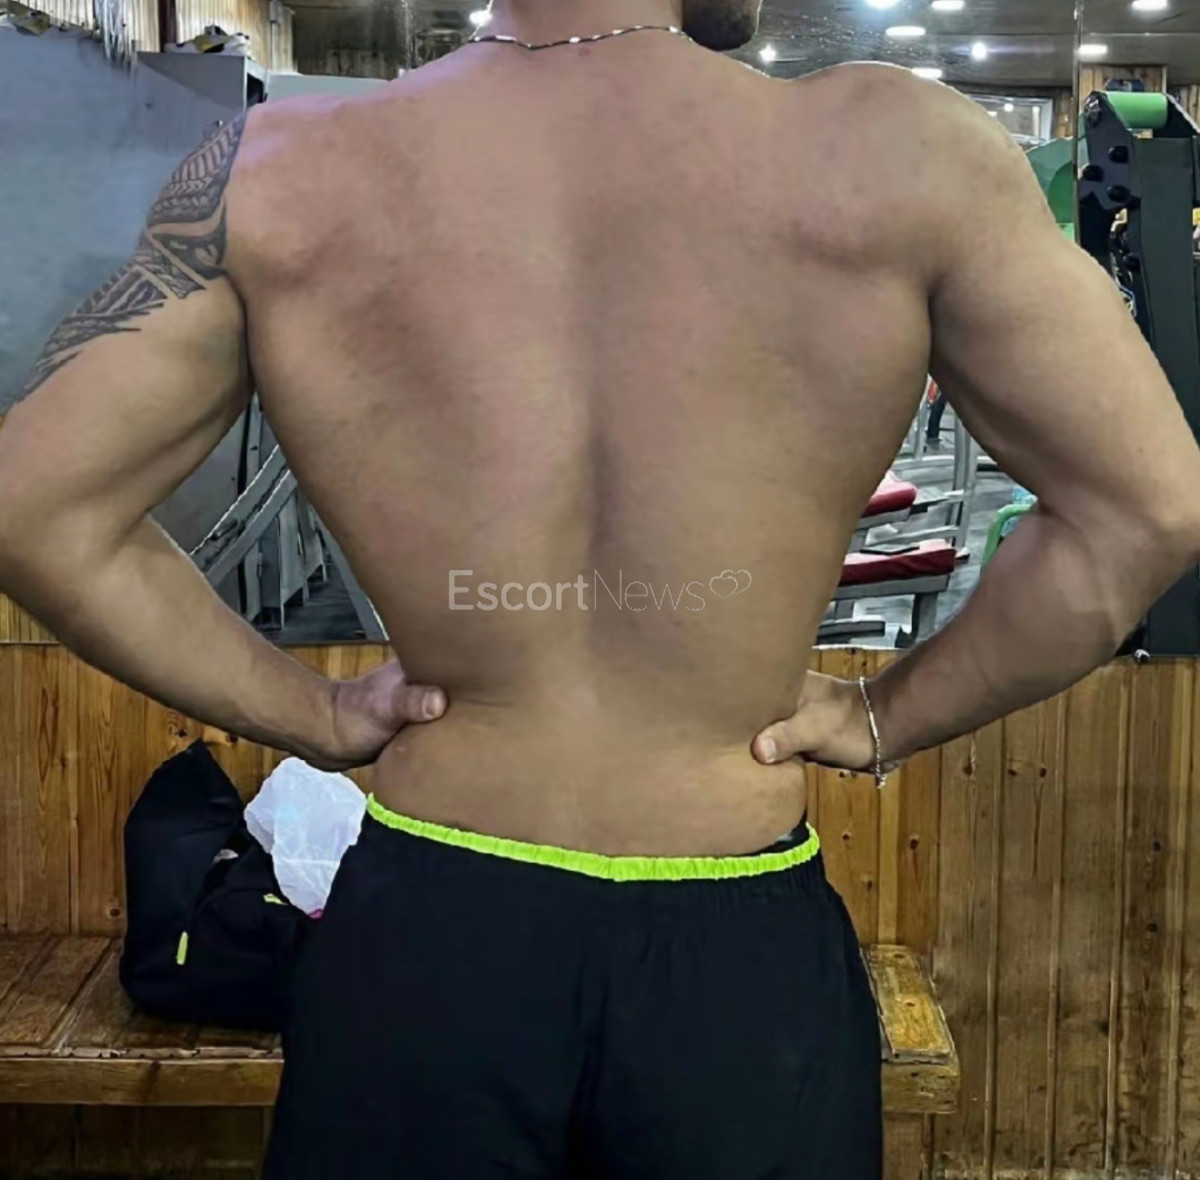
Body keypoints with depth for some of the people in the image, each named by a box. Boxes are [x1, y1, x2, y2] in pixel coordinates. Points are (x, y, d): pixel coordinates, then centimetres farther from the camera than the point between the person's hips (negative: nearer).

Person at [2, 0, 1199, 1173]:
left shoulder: (273, 170, -9)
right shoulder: (896, 150, -13)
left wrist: (310, 712, 3)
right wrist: (889, 716, 2)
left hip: (417, 937, 2)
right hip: (740, 953, 0)